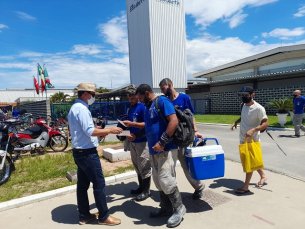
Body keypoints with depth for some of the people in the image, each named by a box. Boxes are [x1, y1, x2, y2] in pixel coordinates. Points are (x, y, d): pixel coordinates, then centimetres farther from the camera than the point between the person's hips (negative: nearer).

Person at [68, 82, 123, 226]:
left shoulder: (74, 108, 15)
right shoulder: (82, 108, -18)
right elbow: (90, 131, -24)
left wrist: (99, 133, 12)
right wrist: (109, 130, -16)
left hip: (79, 152, 10)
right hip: (87, 153, -10)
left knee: (82, 184, 15)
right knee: (99, 183, 0)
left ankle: (84, 215, 27)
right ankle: (104, 217, 13)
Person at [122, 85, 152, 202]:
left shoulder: (143, 107, -11)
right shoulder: (131, 109, 13)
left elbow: (147, 124, -18)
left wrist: (132, 124, -26)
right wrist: (128, 134, -2)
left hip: (142, 141, -8)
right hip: (132, 141, 8)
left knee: (144, 167, 2)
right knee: (137, 167, 17)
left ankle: (146, 191, 15)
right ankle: (141, 187, 32)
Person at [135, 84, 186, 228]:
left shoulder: (162, 101, -10)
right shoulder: (147, 108, 16)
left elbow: (174, 121, -21)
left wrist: (162, 142, -24)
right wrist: (136, 135, 17)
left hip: (166, 149, -9)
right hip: (154, 150, 9)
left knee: (166, 180, -8)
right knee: (158, 181, 13)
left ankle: (179, 209, 14)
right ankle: (166, 208, 30)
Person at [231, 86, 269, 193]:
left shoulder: (258, 108, -19)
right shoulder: (244, 105, 5)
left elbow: (266, 123, -20)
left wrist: (253, 130, -33)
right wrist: (236, 122, 7)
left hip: (252, 139, -8)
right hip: (243, 138, 8)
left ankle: (246, 186, 7)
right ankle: (263, 176, 41)